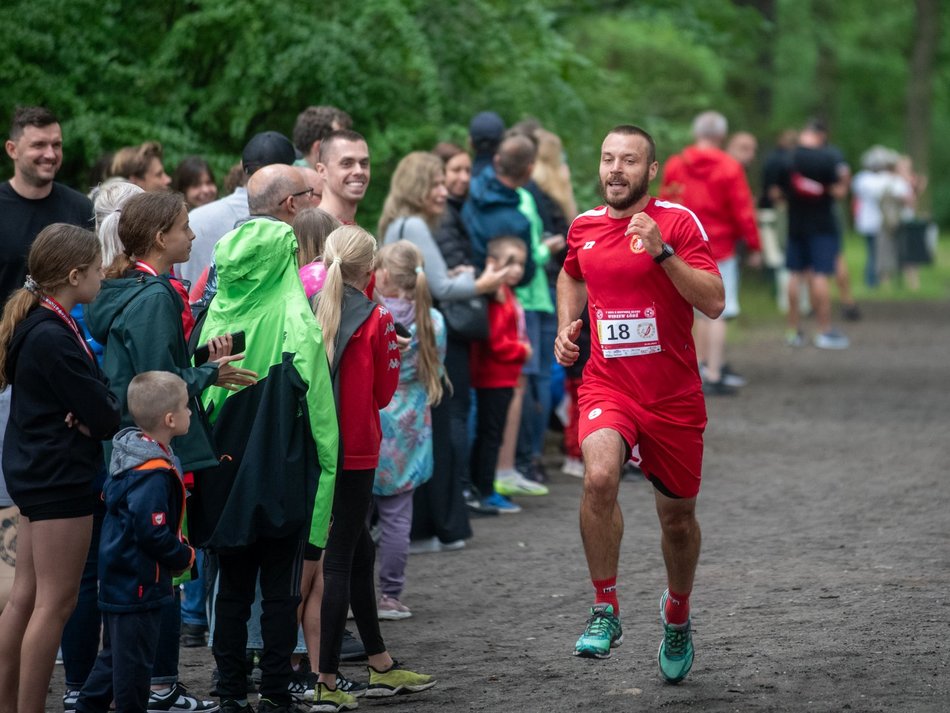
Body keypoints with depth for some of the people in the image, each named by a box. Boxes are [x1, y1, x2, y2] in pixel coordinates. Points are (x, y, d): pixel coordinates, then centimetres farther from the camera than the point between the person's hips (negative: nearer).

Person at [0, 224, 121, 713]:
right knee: (56, 603, -4)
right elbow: (104, 416, -20)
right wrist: (96, 416, -1)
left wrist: (91, 412, -6)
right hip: (60, 477, -10)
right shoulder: (54, 337, -22)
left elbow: (90, 393, 12)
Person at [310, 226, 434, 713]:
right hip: (355, 450, -5)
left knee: (360, 549, 17)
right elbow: (384, 393, -1)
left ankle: (382, 667, 26)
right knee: (340, 559, -2)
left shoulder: (307, 311, -1)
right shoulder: (375, 320, -10)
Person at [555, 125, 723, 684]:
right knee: (599, 476, -28)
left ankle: (677, 614, 41)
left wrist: (662, 251, -25)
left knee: (678, 516, 12)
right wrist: (566, 326, 13)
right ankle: (606, 611, -16)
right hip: (607, 386, 1)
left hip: (674, 396, -1)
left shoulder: (678, 222, -7)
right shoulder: (583, 228, 5)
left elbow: (714, 304, -16)